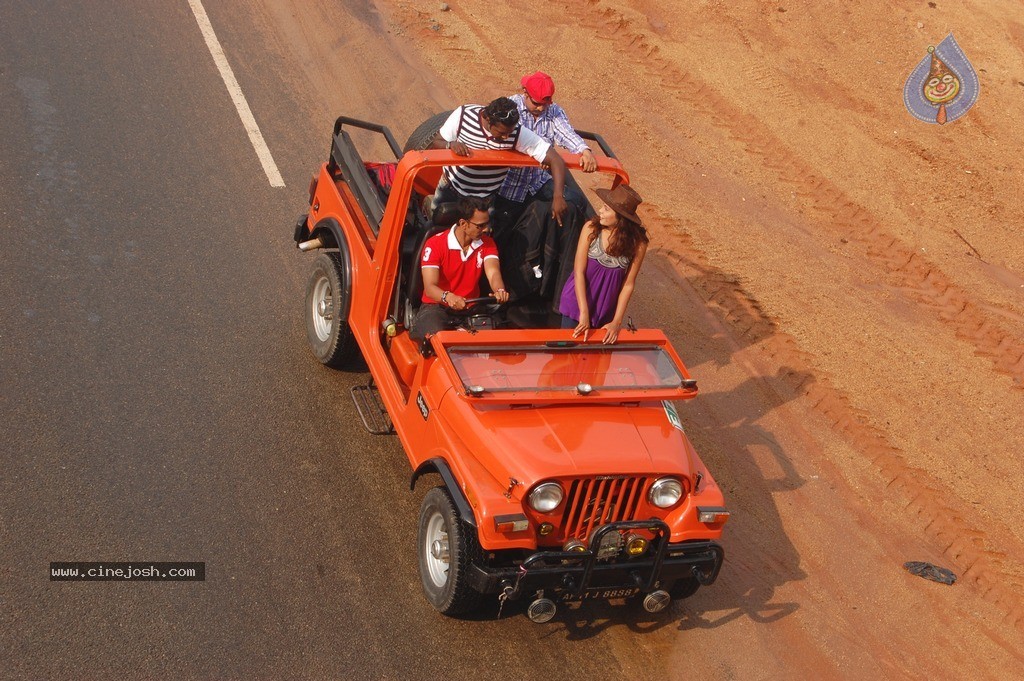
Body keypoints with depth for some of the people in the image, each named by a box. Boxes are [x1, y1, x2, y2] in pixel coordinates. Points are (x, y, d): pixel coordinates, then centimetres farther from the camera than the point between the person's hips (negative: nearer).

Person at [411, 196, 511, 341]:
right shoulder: (435, 244, -13)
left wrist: (500, 291, -41)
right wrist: (448, 297, -45)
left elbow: (493, 272, -16)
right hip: (437, 307, -4)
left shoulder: (487, 244, 2)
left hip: (471, 308, 5)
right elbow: (429, 287, -21)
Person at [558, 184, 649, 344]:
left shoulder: (638, 243, -18)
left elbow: (628, 285, -9)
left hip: (606, 310, 0)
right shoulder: (591, 229, -19)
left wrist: (617, 322, -10)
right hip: (578, 301, 0)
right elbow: (579, 272, -16)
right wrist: (584, 313, -20)